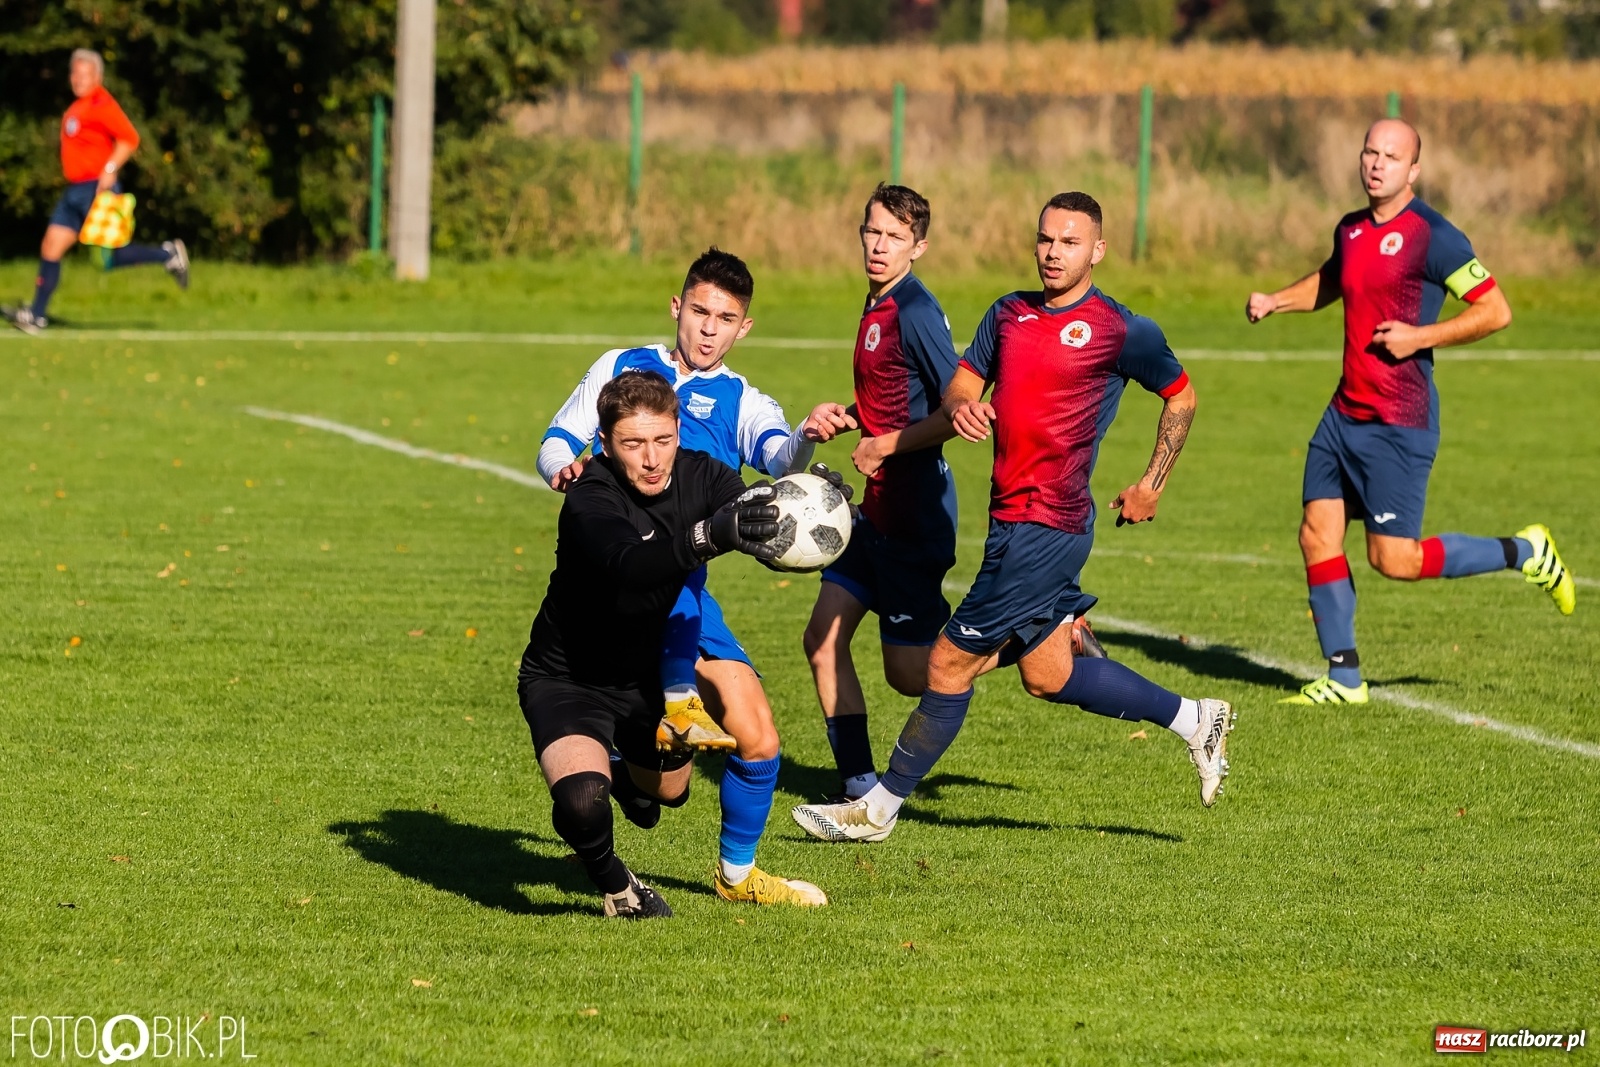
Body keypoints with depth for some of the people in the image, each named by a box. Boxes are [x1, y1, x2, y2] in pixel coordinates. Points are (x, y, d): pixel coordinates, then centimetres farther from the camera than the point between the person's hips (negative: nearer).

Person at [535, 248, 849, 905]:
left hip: (682, 598, 3)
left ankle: (737, 870, 19)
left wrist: (806, 439, -34)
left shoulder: (740, 402, 11)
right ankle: (676, 701, -25)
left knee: (757, 737, -4)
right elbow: (556, 442, 12)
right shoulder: (621, 369, 11)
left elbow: (777, 455, -10)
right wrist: (563, 465, -13)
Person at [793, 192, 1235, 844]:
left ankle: (880, 808, 8)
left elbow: (1181, 398, 6)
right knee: (1048, 675, 16)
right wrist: (961, 405, -13)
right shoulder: (1010, 314, 12)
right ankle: (1195, 721, 30)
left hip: (1045, 526, -8)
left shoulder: (1121, 331, -7)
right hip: (1014, 520, 8)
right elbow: (963, 381, 10)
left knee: (950, 663, -4)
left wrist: (1152, 485, 5)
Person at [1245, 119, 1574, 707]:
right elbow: (1329, 281, 33)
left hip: (1399, 422, -8)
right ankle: (1343, 677, 12)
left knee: (1393, 559, -7)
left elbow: (1495, 311, -14)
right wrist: (1274, 300, 16)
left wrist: (1421, 337, -19)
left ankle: (1524, 553, 12)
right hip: (1346, 412, 8)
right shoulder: (1351, 230, 11)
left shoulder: (1432, 236, -13)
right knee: (1317, 536, 3)